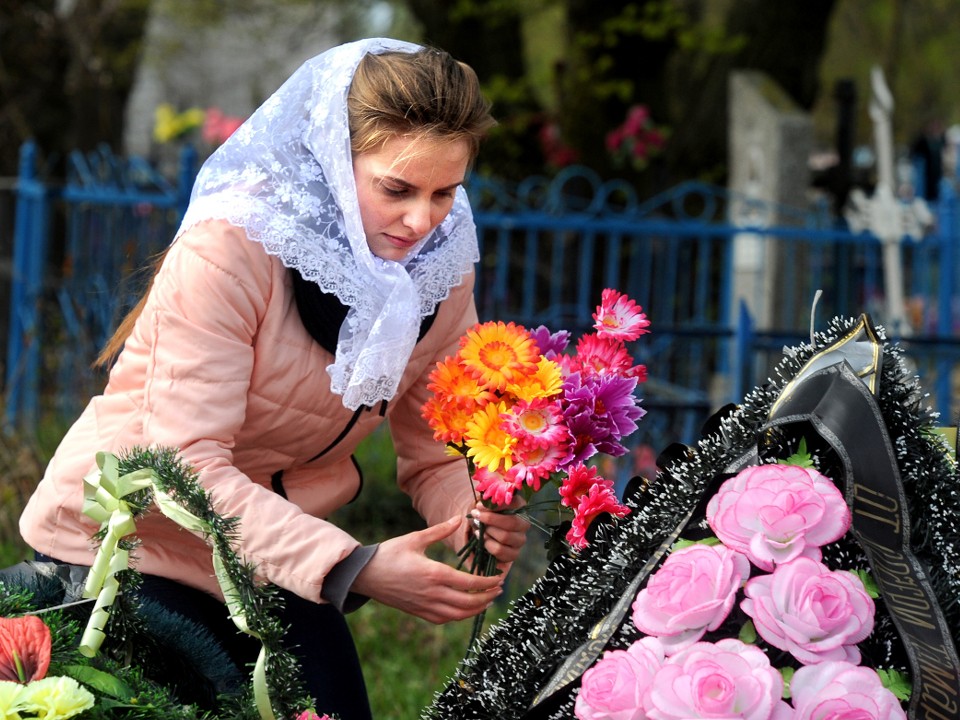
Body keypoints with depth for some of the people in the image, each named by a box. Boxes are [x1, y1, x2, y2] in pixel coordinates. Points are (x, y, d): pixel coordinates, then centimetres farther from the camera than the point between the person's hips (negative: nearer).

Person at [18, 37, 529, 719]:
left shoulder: (441, 262, -8)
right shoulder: (229, 245, -26)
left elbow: (436, 454, -3)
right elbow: (186, 464, -30)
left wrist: (480, 517, -28)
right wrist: (355, 568, -40)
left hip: (283, 551, 6)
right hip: (136, 535, -5)